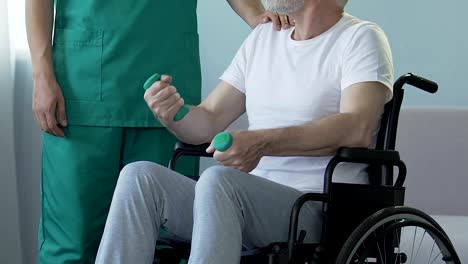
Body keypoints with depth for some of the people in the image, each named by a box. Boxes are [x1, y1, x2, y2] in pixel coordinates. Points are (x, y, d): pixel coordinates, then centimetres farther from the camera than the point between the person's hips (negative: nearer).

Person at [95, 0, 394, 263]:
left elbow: (357, 128, -17)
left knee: (217, 180, -34)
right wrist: (174, 115, -5)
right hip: (249, 201, 6)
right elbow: (208, 122, 19)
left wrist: (264, 143, -28)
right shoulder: (263, 38, 21)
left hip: (320, 211, -6)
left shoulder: (361, 38, 0)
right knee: (139, 175, -17)